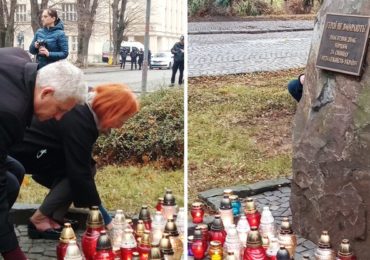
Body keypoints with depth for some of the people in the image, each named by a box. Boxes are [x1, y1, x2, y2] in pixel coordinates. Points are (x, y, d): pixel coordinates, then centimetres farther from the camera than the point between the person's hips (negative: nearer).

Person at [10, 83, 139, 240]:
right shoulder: (78, 122, -28)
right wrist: (105, 220, -21)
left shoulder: (85, 110, 0)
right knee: (78, 171, -18)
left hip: (35, 151, 10)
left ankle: (54, 219, -3)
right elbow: (80, 173, -27)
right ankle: (40, 219, -11)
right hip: (21, 149, -10)